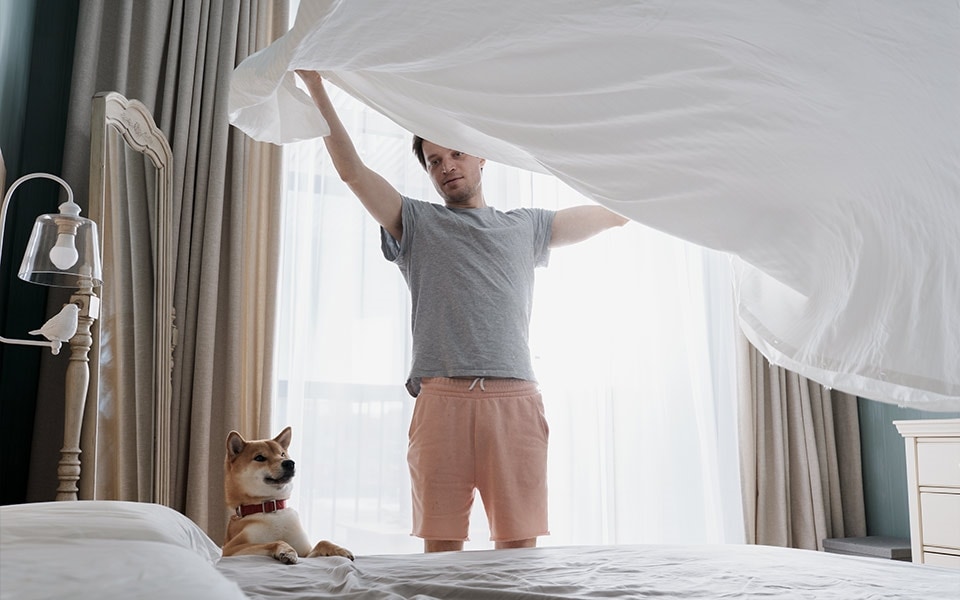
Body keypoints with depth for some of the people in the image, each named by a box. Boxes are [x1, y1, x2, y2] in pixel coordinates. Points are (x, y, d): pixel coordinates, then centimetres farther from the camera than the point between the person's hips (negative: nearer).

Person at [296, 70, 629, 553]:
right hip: (442, 399, -1)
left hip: (515, 400, 1)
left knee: (520, 545, 0)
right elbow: (352, 172, 10)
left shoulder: (526, 226, 23)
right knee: (441, 544, -1)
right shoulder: (416, 222, 19)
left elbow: (615, 213, 30)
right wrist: (316, 89, 6)